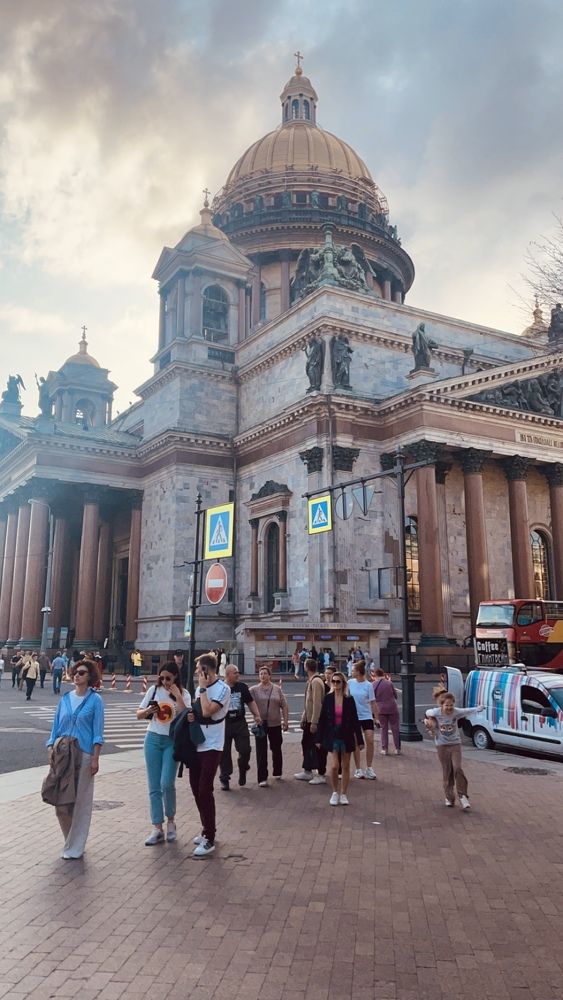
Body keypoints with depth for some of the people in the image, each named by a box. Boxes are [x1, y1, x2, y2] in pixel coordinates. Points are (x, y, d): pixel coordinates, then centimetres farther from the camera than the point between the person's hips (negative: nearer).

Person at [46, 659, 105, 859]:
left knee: (80, 801, 1)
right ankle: (71, 840, 27)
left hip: (83, 755, -4)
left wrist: (95, 758, -10)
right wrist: (51, 749, 0)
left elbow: (98, 731, -4)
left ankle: (74, 848, 14)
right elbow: (56, 727, 11)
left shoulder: (95, 700, -2)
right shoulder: (65, 698, 9)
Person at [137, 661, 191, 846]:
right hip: (153, 739, 2)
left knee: (167, 783, -12)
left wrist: (177, 696, -19)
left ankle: (171, 820, 14)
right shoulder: (154, 690, 1)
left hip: (172, 741, -2)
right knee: (154, 787, 4)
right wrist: (148, 711, -14)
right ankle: (157, 829, 13)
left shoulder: (184, 694, -3)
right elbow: (139, 714, 7)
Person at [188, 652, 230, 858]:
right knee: (196, 788, 11)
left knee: (204, 789, -9)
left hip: (211, 746, -8)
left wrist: (203, 688, -16)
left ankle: (209, 839, 0)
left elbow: (207, 711, -24)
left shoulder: (222, 689, -13)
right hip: (197, 744, 8)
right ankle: (207, 830, 27)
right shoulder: (200, 688, 11)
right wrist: (191, 715, -1)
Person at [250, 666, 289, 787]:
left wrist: (286, 720, -1)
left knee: (276, 749, 14)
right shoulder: (254, 690, -1)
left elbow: (284, 706, 4)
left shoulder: (277, 689, 3)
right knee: (261, 751, -1)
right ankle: (262, 778, 4)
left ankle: (277, 773, 32)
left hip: (275, 724, 2)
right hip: (260, 724, -2)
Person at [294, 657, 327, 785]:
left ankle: (321, 775, 11)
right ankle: (307, 771, 29)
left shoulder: (316, 681, -19)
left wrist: (314, 722, -23)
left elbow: (317, 703, -23)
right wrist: (304, 718, 17)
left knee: (318, 746, 0)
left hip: (316, 720, -10)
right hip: (309, 719, 10)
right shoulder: (310, 681, 11)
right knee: (306, 742, 17)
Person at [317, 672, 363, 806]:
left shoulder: (349, 699, -3)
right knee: (334, 765, -8)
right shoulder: (328, 699, -2)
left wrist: (360, 740, 0)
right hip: (332, 736, 0)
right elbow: (322, 719, 2)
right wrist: (319, 739, 1)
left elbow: (355, 720, 1)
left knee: (345, 766, 8)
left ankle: (343, 794, 22)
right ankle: (335, 792, 13)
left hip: (347, 736, 0)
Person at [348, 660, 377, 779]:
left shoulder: (368, 685, -6)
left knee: (370, 741, -8)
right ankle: (358, 769, 15)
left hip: (367, 716, -1)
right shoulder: (350, 683, 0)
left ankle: (369, 768, 6)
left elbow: (372, 702, -2)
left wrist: (375, 717, -3)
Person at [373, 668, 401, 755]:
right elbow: (395, 695, 4)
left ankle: (384, 749, 12)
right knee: (395, 728, 10)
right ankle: (397, 748, 15)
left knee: (384, 729, 11)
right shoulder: (389, 683, -7)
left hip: (381, 709, 0)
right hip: (392, 708, 0)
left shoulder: (374, 685, -6)